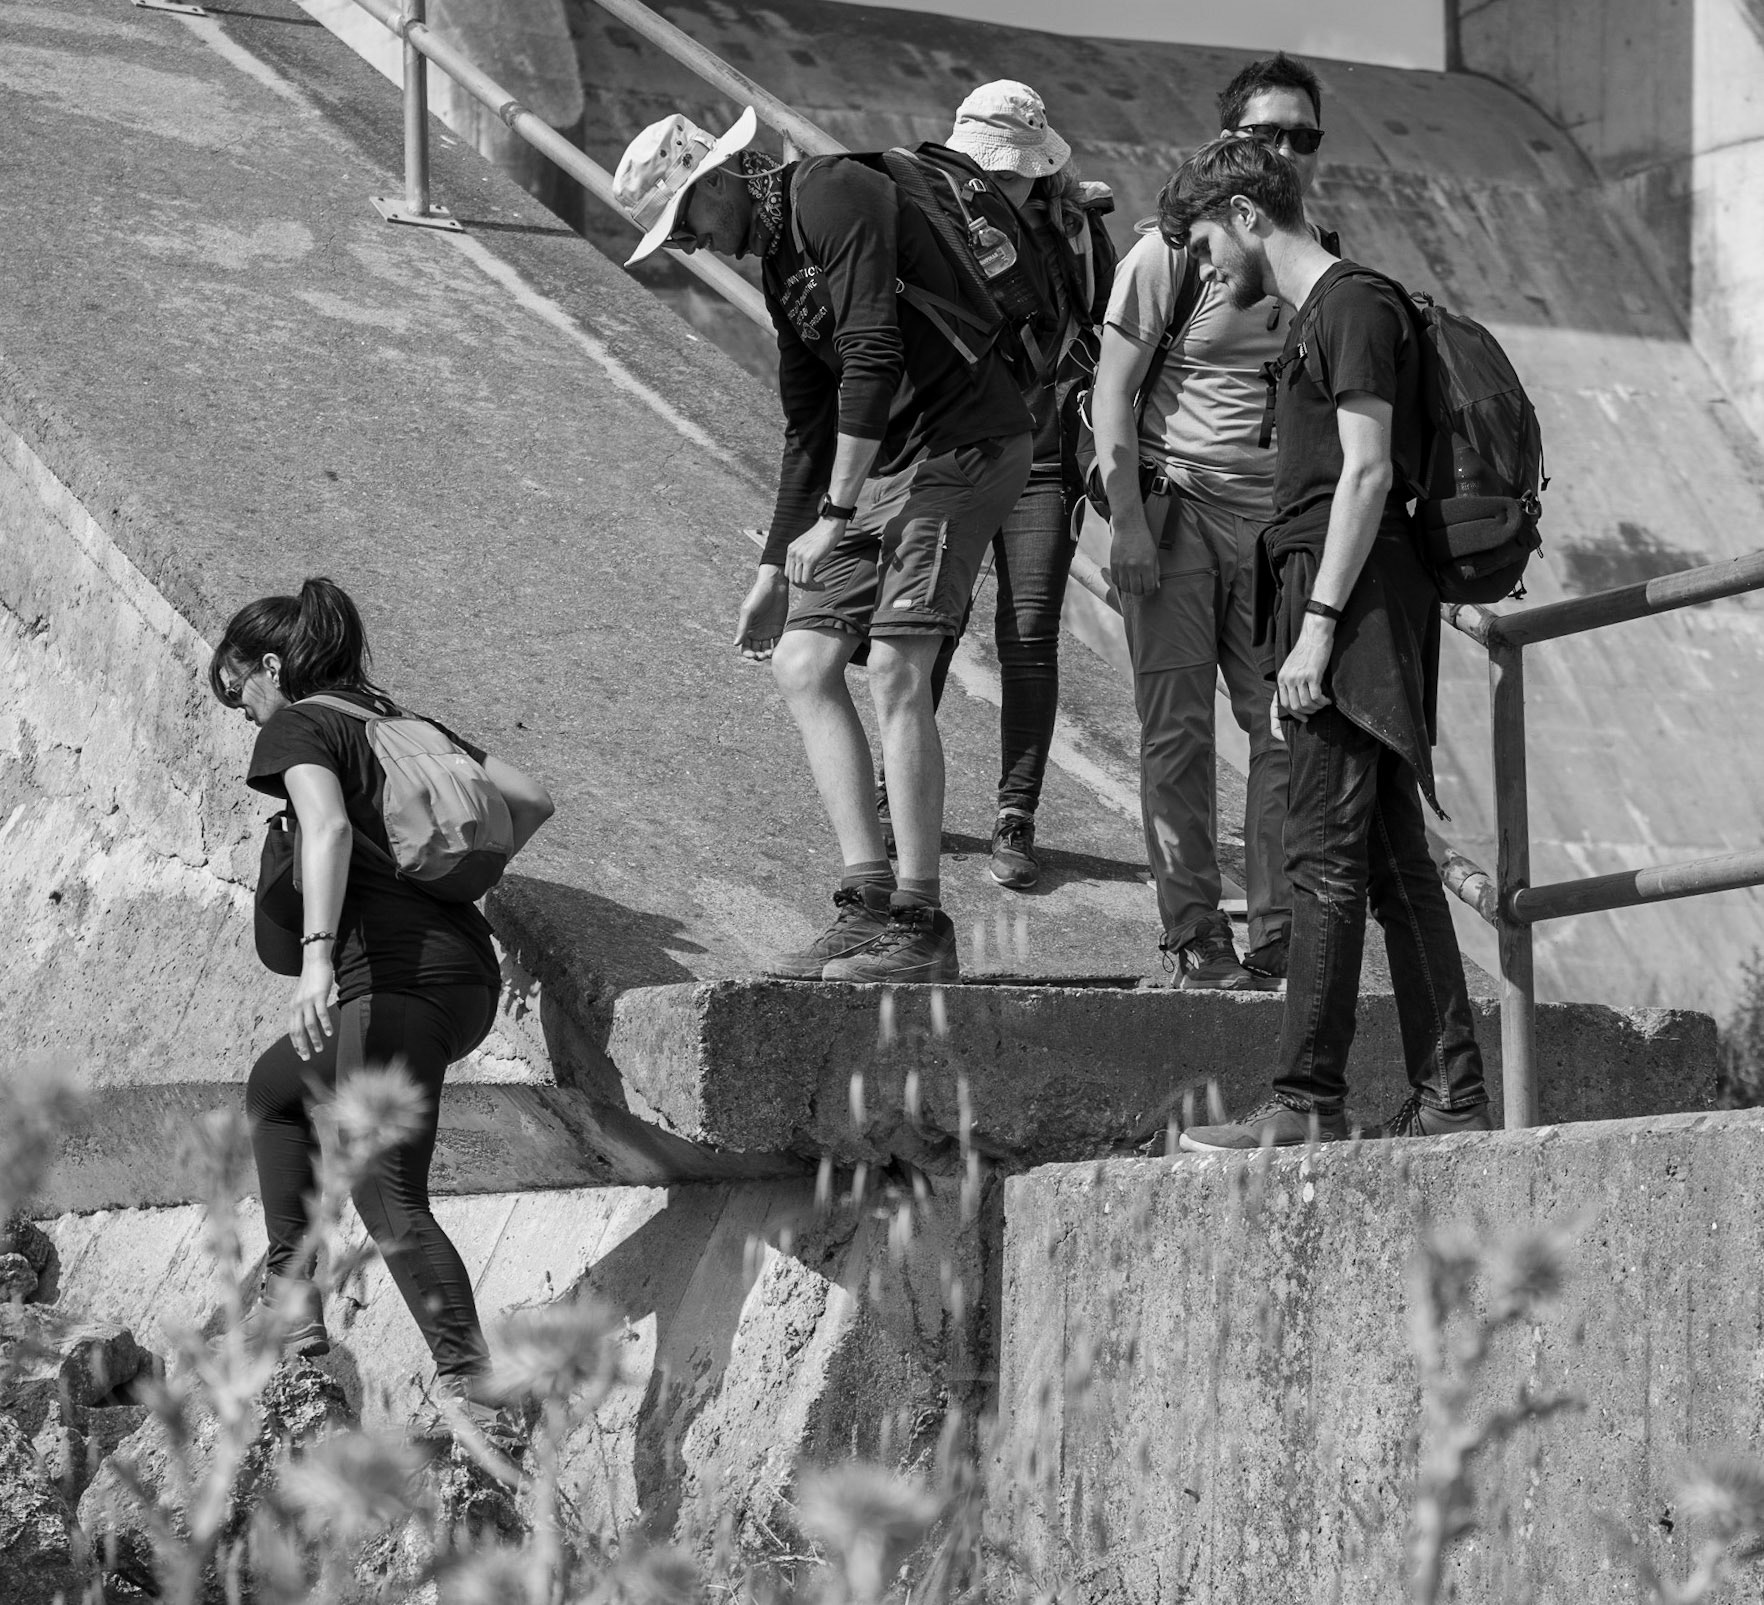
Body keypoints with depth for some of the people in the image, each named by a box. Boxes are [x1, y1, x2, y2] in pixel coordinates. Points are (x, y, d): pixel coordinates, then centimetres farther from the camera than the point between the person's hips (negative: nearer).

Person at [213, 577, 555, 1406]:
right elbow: (531, 800, 21)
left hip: (393, 972, -9)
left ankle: (472, 1386, -13)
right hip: (470, 971, 9)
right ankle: (292, 1294, 22)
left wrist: (318, 953, -31)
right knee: (275, 1086, 27)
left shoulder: (298, 727, 2)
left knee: (387, 1198, -4)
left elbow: (328, 827, -20)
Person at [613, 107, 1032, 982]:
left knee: (894, 671, -15)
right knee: (801, 664, 3)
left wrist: (835, 515, -21)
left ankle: (920, 926, -10)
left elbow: (874, 354, -22)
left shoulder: (834, 195, -12)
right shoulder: (778, 260, 18)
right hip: (883, 464, 10)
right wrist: (775, 568, 23)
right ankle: (869, 900, 2)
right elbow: (808, 427, 25)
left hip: (963, 445, -10)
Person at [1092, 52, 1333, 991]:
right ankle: (1193, 939, 3)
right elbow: (1112, 390, -4)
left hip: (1278, 522, 4)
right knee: (1178, 729, -3)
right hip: (1175, 508, -4)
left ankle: (1277, 942, 4)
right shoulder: (1175, 251, -3)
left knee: (1290, 732, -2)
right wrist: (1126, 519, -12)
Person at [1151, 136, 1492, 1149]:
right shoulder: (1317, 316, 22)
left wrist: (1316, 627, -18)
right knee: (1394, 855, 7)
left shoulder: (1354, 303, -7)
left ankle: (1308, 1104, -12)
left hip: (1353, 603, -10)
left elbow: (1368, 473, -15)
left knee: (1328, 854, -11)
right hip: (1358, 610, 10)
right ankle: (1453, 1098, 8)